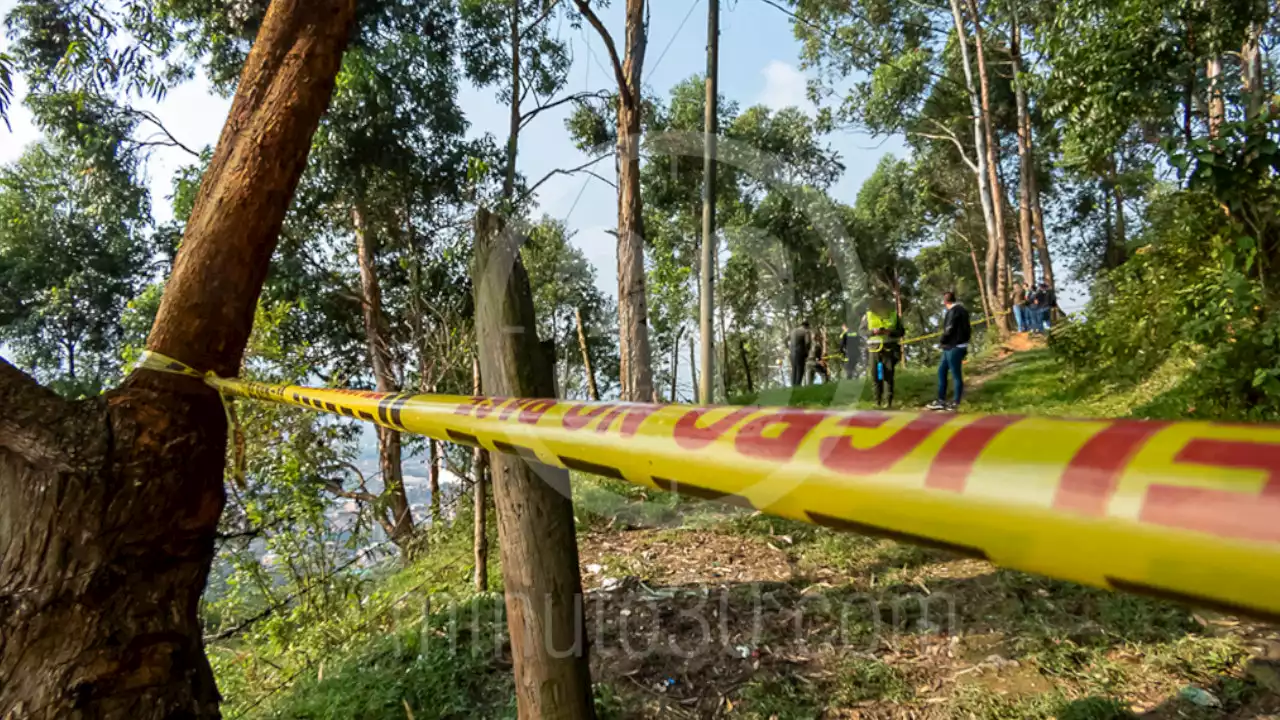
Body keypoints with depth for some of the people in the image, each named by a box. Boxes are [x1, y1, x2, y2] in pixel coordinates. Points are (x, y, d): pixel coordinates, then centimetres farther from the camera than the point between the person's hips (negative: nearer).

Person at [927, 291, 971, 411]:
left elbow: (949, 330, -18)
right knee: (942, 371, 12)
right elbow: (965, 328, 17)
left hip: (954, 347, -10)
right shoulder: (961, 309, 15)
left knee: (956, 375, -3)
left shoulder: (953, 311, -15)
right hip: (952, 347, 10)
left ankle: (955, 404, 3)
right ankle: (941, 401, 14)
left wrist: (941, 342, -1)